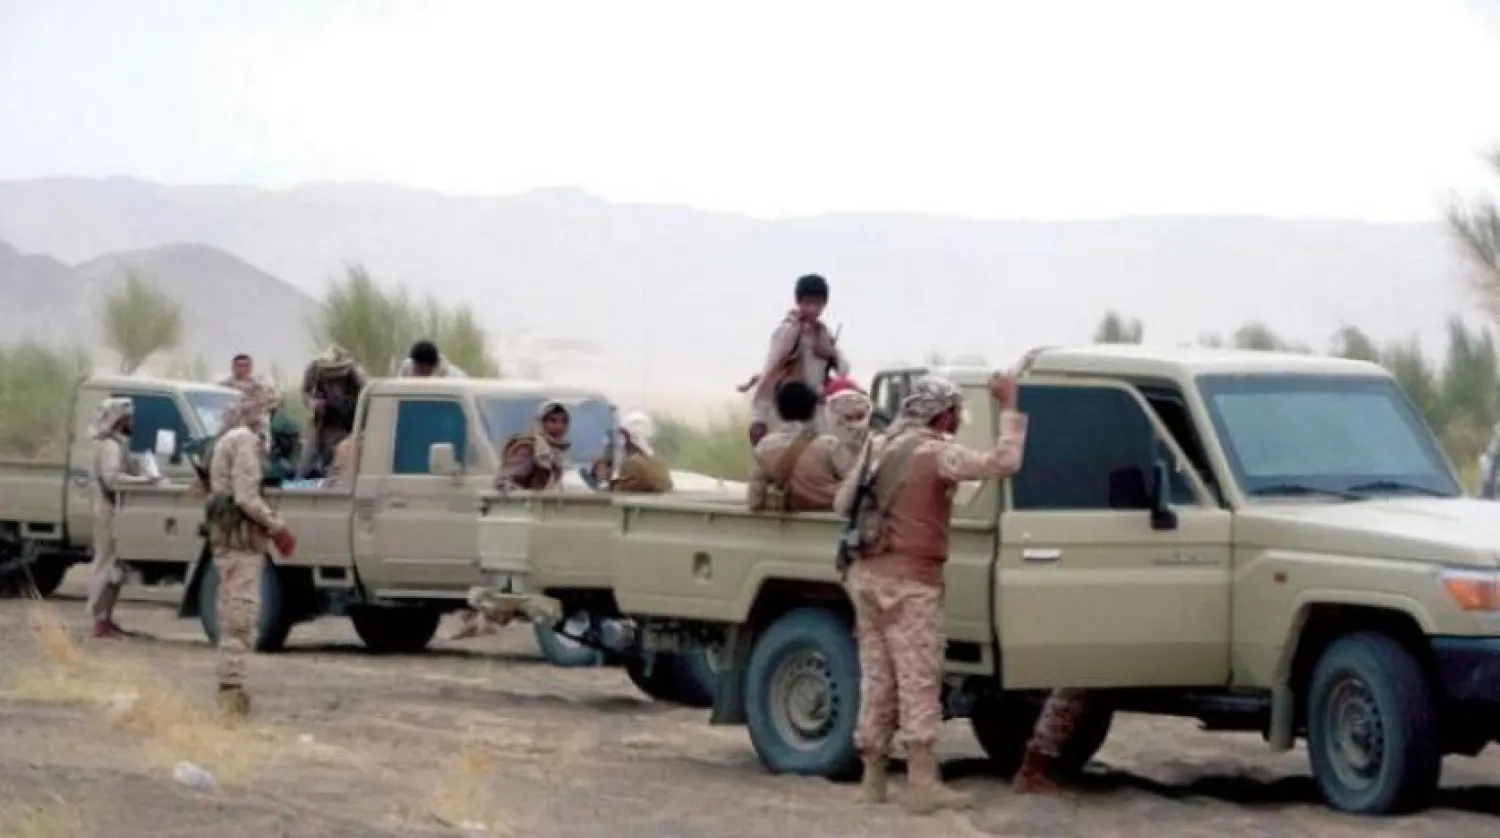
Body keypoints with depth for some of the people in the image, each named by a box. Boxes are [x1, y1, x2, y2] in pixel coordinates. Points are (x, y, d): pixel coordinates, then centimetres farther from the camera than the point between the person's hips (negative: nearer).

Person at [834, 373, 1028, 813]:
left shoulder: (878, 446, 12)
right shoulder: (937, 451, -10)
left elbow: (843, 502, 18)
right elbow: (1003, 463, -20)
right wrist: (1008, 408, -13)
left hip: (867, 574, 7)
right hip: (909, 581, -7)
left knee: (877, 678, 11)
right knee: (919, 682, -7)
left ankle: (873, 777, 14)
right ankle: (923, 783, -11)